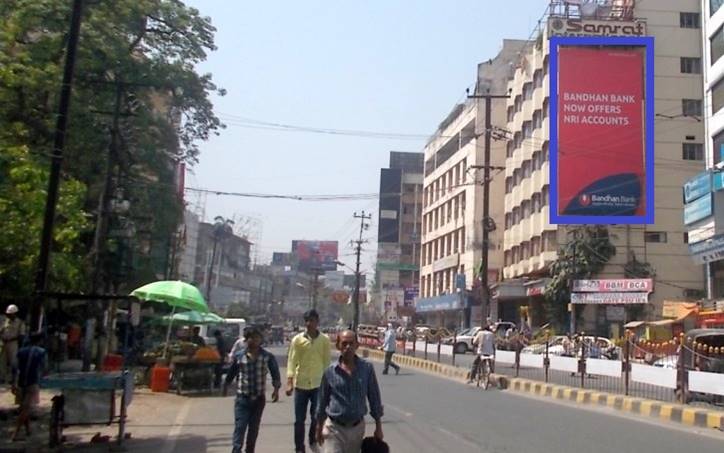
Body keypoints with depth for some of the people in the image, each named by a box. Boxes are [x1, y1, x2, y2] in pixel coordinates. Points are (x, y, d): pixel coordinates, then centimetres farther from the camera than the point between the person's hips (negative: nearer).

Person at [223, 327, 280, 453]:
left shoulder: (267, 356, -4)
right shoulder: (239, 356, -3)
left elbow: (275, 373, 0)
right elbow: (231, 373, 10)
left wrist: (276, 389, -10)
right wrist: (225, 386, 20)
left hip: (259, 398, 1)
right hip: (242, 397, -1)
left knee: (254, 427, 12)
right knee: (240, 426, -9)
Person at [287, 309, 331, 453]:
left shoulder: (324, 340, -2)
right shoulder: (297, 339, -4)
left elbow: (327, 361, 3)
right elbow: (292, 361, -6)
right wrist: (289, 382, -15)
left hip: (318, 384, 0)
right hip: (300, 384, 0)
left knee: (316, 416, 8)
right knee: (299, 420, 6)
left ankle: (313, 441, 34)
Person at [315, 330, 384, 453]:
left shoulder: (367, 368, -6)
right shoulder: (330, 372, -7)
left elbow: (374, 398, 1)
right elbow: (323, 401, 4)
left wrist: (378, 427, 2)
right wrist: (319, 428, 9)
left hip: (357, 427, 2)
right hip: (334, 428, -1)